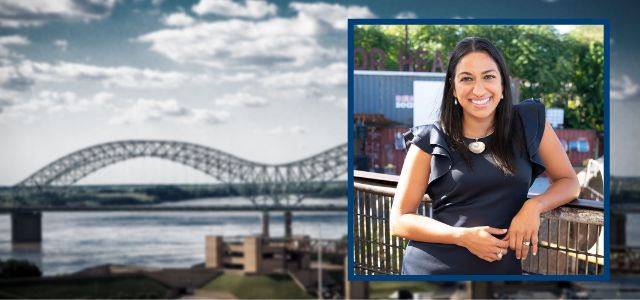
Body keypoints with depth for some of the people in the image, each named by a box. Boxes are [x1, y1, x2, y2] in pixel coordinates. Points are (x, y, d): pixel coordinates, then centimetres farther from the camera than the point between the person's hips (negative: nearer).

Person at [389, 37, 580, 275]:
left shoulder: (530, 121, 1)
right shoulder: (431, 141, -4)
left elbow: (569, 181, 8)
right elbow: (399, 220, -4)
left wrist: (534, 205, -12)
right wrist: (463, 236, -17)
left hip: (501, 269, 2)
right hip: (433, 268, -2)